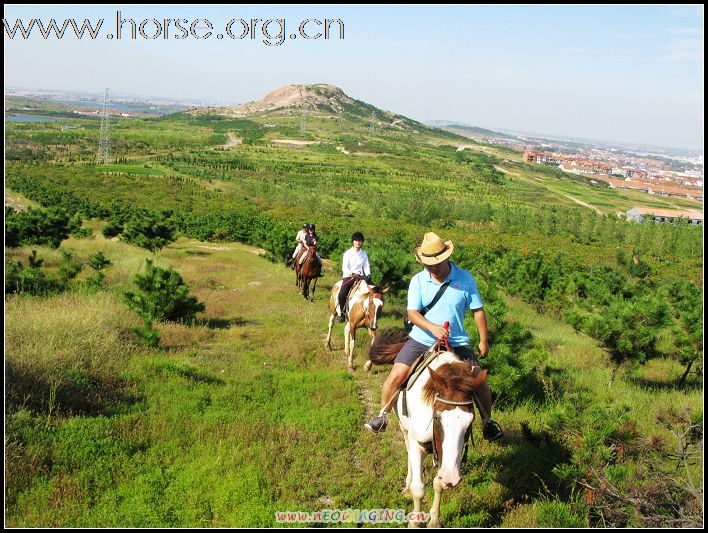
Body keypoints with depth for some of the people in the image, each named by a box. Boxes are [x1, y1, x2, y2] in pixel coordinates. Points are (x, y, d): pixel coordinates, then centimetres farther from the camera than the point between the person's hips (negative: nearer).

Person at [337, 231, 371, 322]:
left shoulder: (364, 254, 10)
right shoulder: (348, 253, -2)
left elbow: (366, 266, 10)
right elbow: (344, 268, -9)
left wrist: (368, 275, -10)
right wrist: (352, 273, -25)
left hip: (360, 276, 4)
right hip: (348, 276, -4)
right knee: (341, 295, -26)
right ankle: (342, 313, -4)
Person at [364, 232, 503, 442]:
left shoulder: (465, 278, -4)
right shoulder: (418, 280, -4)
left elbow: (478, 310, 2)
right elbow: (412, 313, -11)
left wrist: (483, 341, 3)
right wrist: (432, 327, -29)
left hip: (456, 343, 0)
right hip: (421, 340, 0)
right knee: (396, 376, -12)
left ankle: (487, 422, 17)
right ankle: (382, 416, 10)